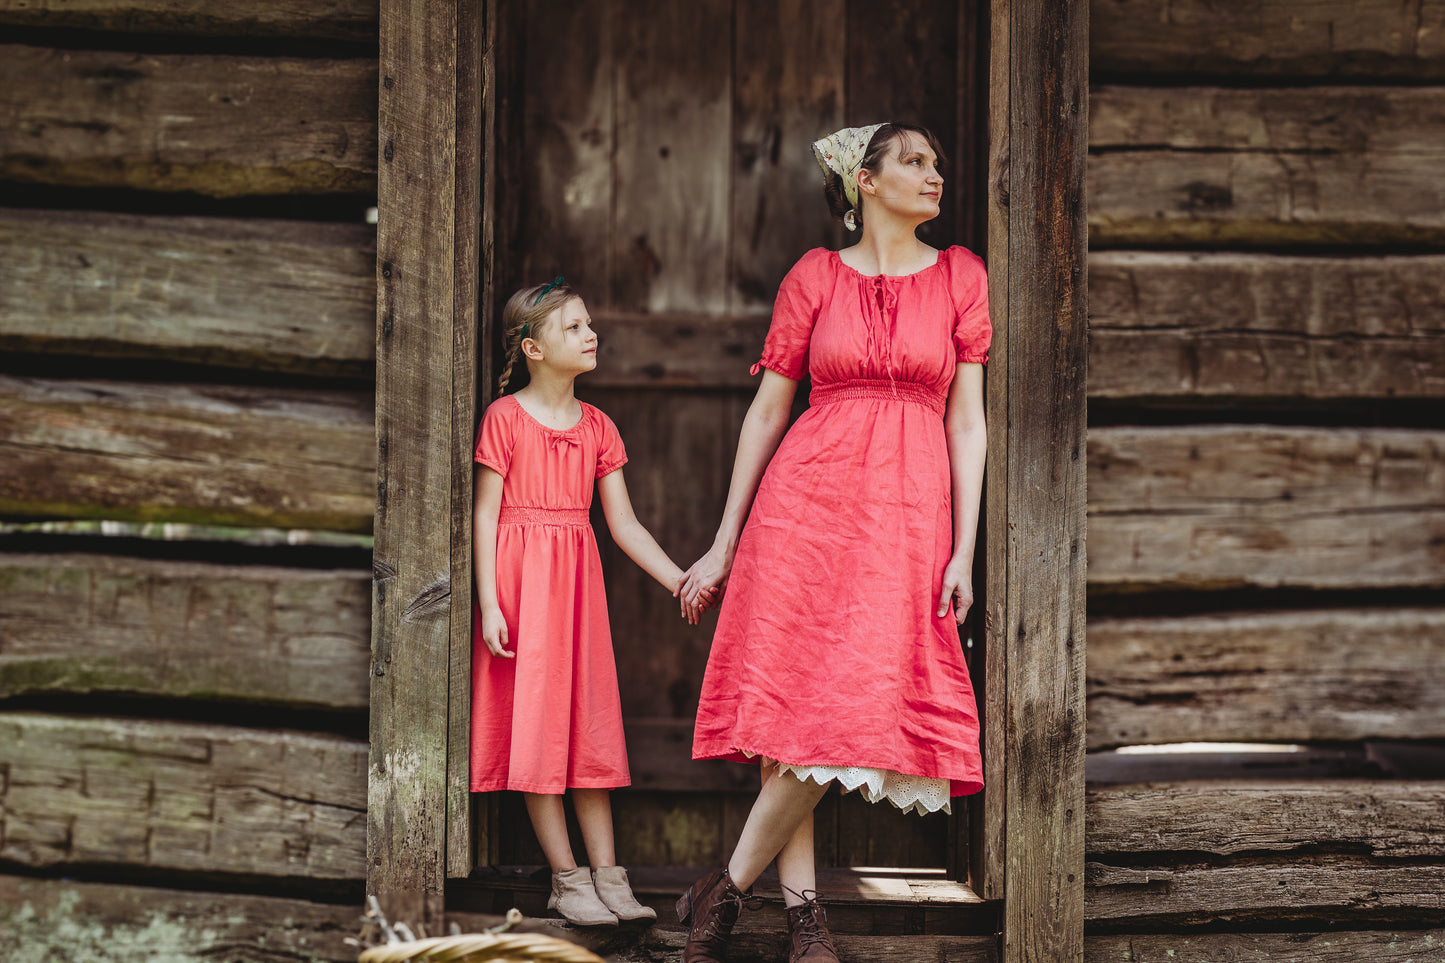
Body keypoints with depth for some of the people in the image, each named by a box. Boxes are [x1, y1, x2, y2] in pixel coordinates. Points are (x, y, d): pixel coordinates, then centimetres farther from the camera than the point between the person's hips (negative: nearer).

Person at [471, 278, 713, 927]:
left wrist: (680, 581, -1)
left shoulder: (596, 426, 9)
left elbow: (624, 524, 8)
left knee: (589, 725, 6)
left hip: (578, 580, 5)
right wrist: (489, 604, -13)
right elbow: (485, 515, -7)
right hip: (521, 579, -5)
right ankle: (567, 879, 3)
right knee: (535, 726, -2)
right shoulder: (505, 417, -6)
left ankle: (607, 874, 9)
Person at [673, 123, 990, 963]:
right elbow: (767, 411, 9)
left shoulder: (961, 277, 8)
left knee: (858, 703, -9)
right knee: (795, 702, -3)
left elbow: (968, 421, 5)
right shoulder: (815, 277, 6)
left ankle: (729, 890, 1)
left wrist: (964, 550, -3)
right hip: (807, 497, 0)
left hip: (908, 508, 0)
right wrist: (725, 543, 7)